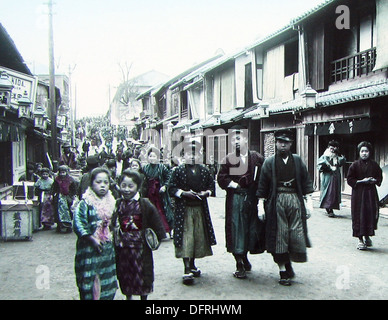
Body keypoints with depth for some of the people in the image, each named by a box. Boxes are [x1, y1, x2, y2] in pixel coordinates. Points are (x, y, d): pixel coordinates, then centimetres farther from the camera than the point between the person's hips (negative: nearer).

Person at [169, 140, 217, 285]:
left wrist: (206, 192, -4)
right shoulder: (178, 170, 0)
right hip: (184, 209, -4)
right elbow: (172, 189, -1)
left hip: (200, 208, 4)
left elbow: (211, 185, 16)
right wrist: (183, 193, -16)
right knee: (186, 237, -9)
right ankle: (187, 270, -7)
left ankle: (192, 265, 25)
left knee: (199, 236, 8)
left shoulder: (204, 170, 9)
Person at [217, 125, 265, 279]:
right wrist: (233, 184, -12)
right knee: (236, 229, 0)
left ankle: (244, 258, 33)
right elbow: (221, 178, 2)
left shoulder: (257, 158, 4)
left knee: (252, 229, 9)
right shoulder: (228, 159, 5)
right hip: (235, 199, -1)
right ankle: (240, 265, 10)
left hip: (252, 199, 1)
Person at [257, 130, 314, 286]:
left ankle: (288, 262, 23)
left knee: (296, 233, -1)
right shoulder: (269, 162, 6)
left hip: (295, 199, 2)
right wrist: (261, 204, -2)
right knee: (279, 235, 0)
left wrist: (309, 201, 2)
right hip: (276, 201, -1)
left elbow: (306, 181, 9)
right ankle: (283, 270, 10)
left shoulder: (297, 160, 10)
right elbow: (262, 185, 4)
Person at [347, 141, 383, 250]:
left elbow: (380, 178, 13)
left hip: (371, 193, 3)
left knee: (371, 215, 3)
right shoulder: (355, 165, -3)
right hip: (358, 193, -3)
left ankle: (367, 236, 24)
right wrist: (362, 181, -14)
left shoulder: (374, 165, 5)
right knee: (359, 216, -3)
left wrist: (374, 180, -8)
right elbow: (349, 180, -3)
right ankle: (360, 239, 6)